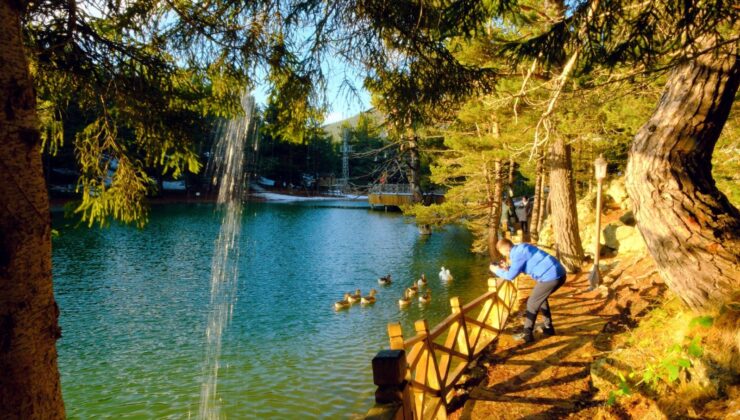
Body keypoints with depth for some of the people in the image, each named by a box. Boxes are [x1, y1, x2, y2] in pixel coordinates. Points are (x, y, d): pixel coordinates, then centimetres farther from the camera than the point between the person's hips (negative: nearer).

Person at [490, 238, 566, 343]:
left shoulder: (518, 253, -12)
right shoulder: (521, 249, 18)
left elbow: (510, 276, -8)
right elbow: (521, 269, 28)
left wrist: (496, 270, 7)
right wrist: (507, 268, 18)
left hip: (551, 276, -10)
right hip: (559, 273, 10)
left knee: (532, 303, 2)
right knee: (541, 299, 27)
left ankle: (527, 334, 7)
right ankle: (549, 327, 33)